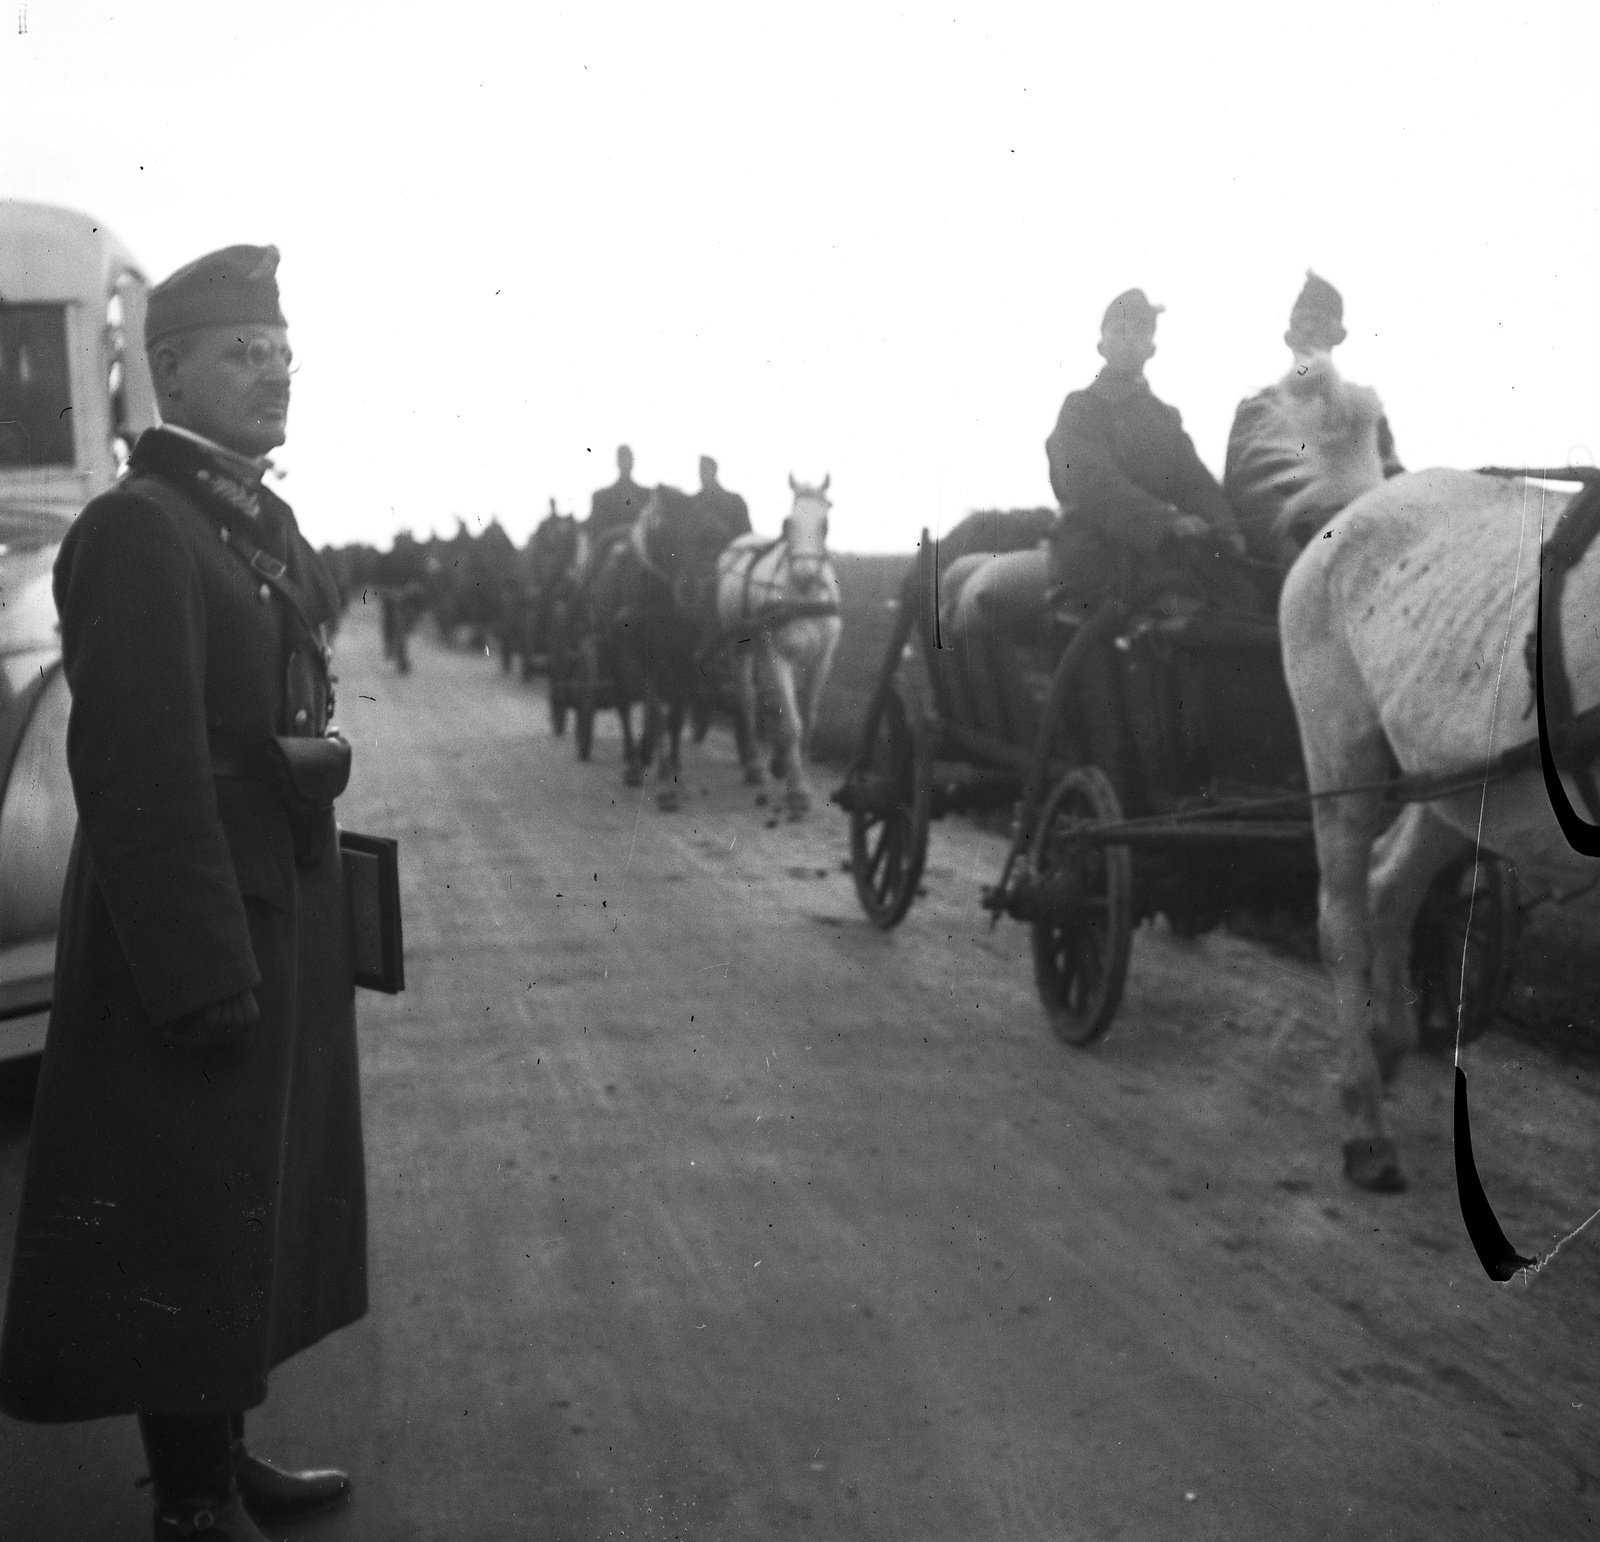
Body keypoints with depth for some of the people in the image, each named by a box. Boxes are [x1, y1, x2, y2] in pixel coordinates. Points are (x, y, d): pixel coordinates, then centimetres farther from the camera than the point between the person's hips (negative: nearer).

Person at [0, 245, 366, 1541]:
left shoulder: (264, 524, 13)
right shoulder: (139, 528, -16)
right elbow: (143, 774, -23)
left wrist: (308, 922, 13)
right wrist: (205, 971, -24)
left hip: (279, 916, 9)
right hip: (198, 933, -9)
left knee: (248, 1204, 18)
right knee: (189, 1219, 3)